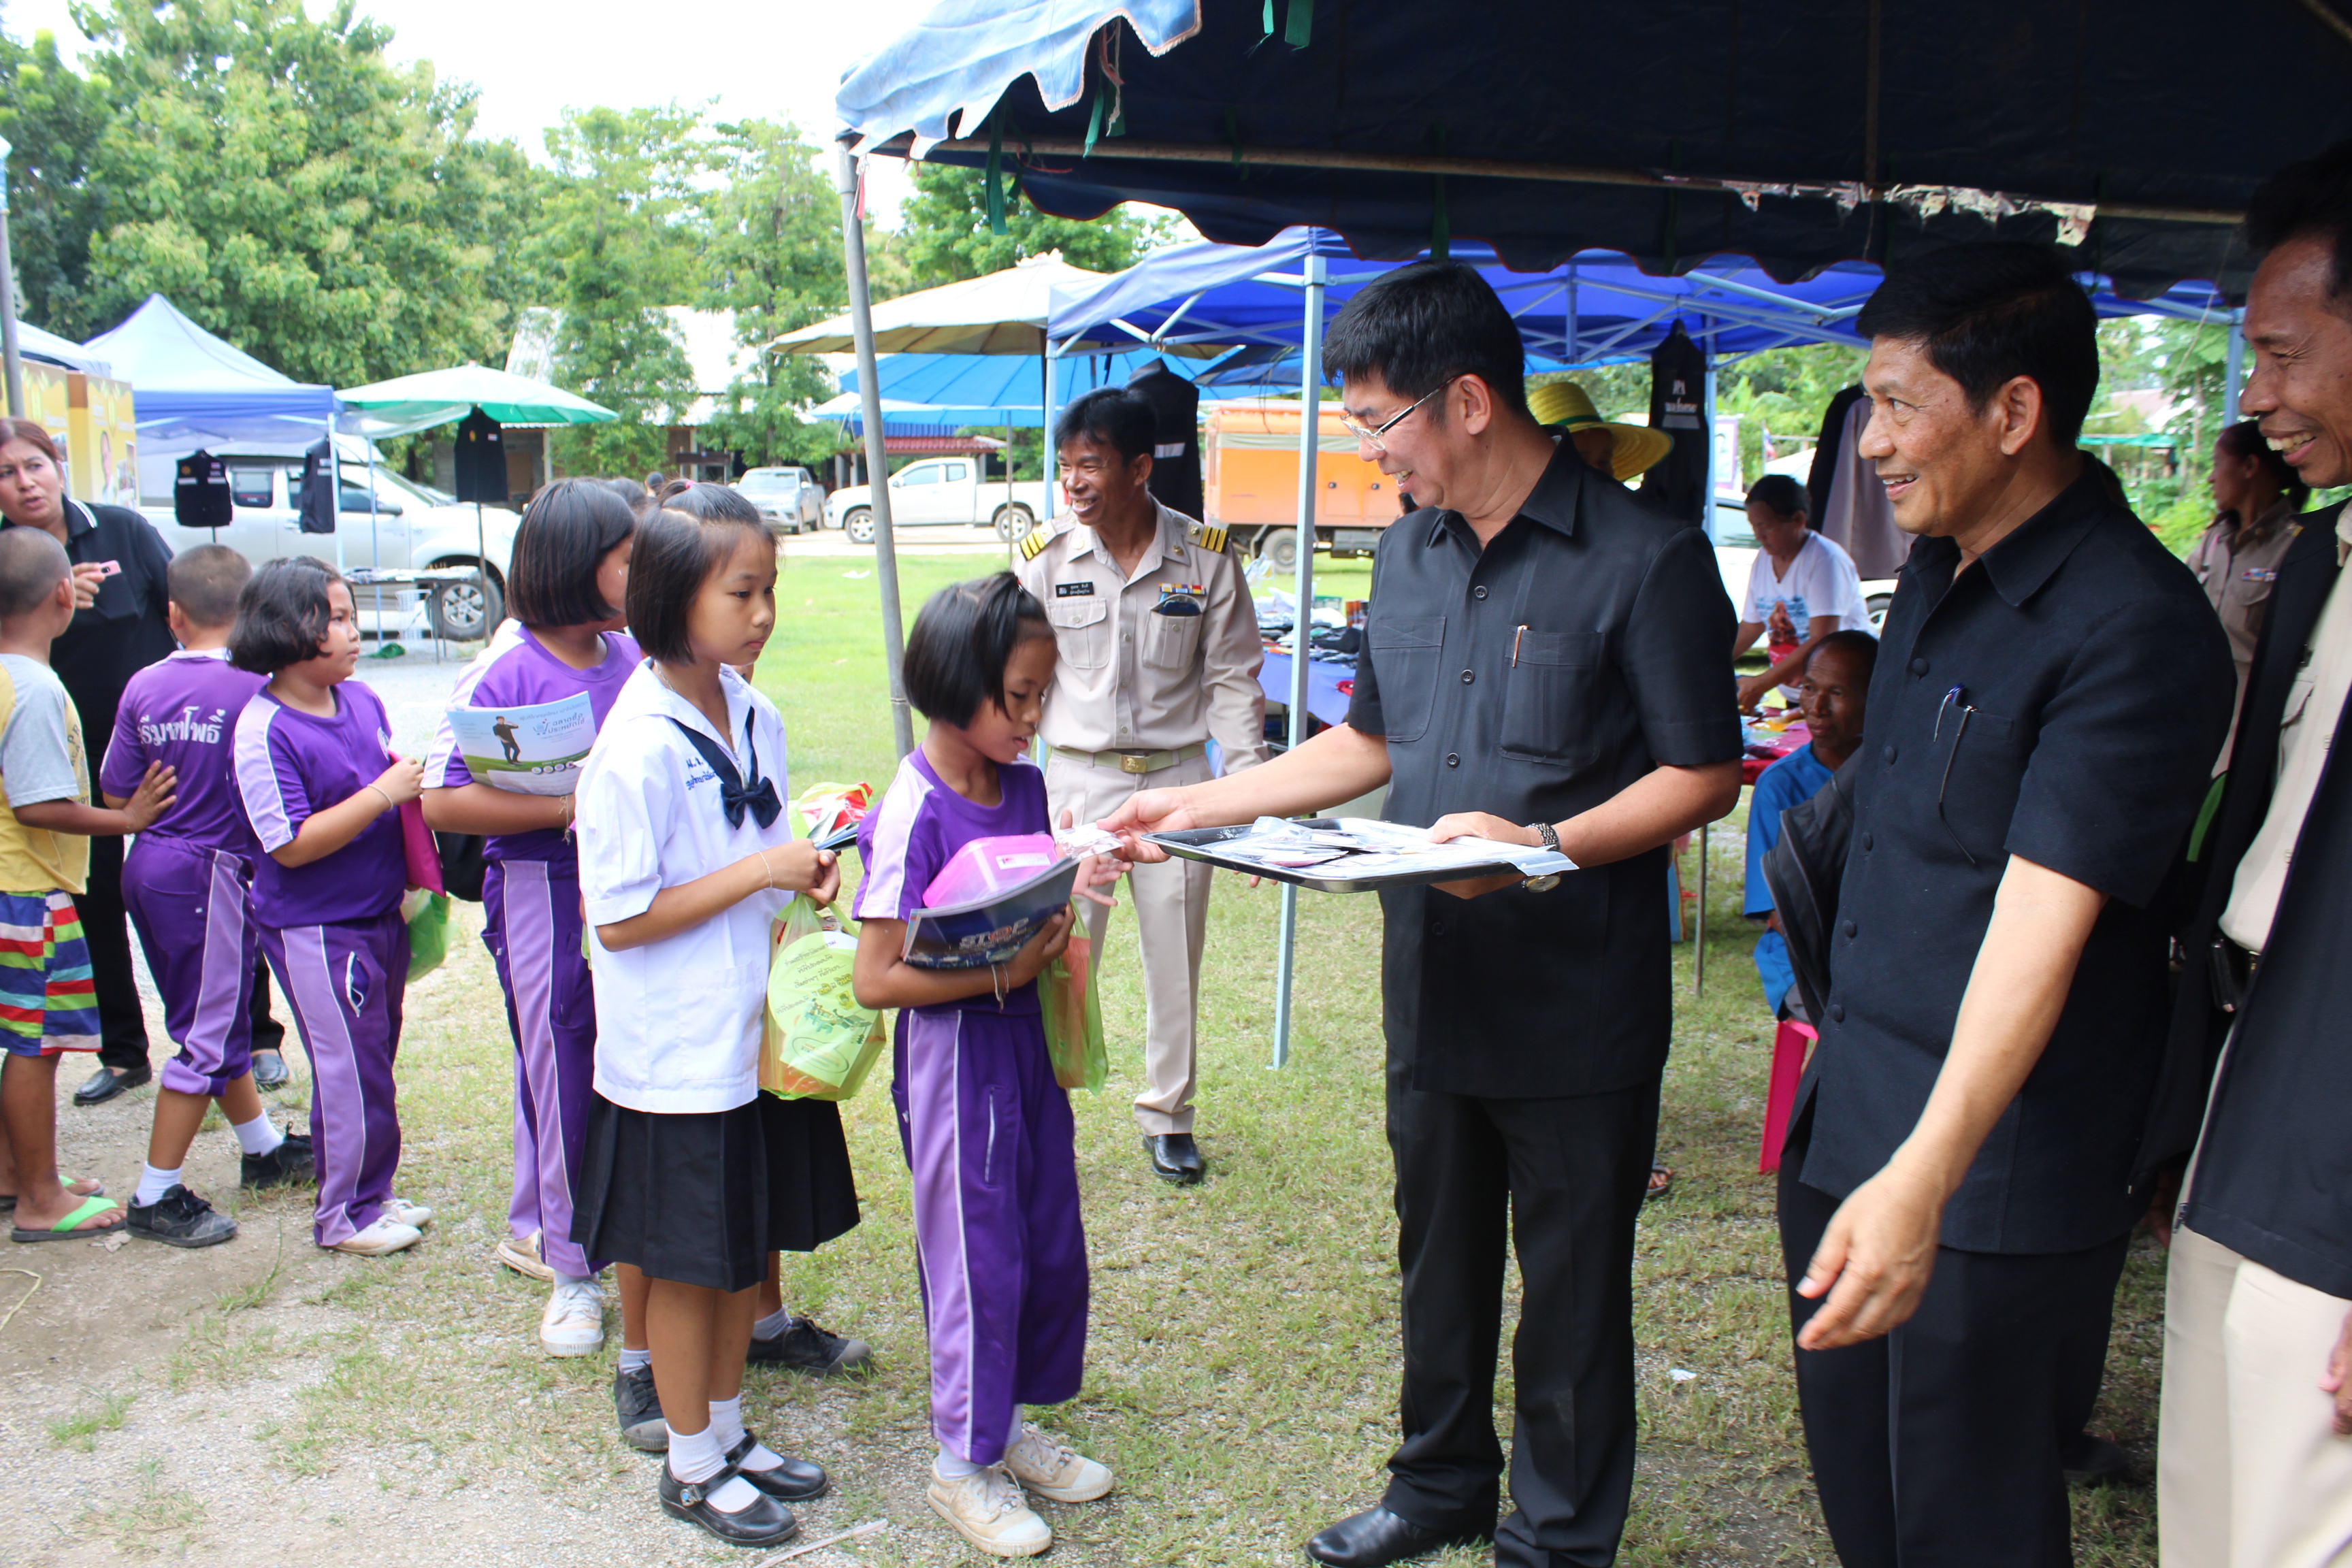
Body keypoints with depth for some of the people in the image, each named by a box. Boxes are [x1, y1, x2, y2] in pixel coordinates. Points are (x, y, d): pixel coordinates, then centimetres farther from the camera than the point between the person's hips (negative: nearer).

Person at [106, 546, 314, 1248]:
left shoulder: (144, 688, 0)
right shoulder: (256, 686, -16)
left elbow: (117, 797, 5)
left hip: (149, 866, 7)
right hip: (212, 870, -7)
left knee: (217, 1018, 19)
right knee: (208, 1036, 2)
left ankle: (264, 1147, 36)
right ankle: (157, 1197, 6)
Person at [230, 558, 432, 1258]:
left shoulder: (362, 699, 4)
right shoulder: (263, 730, -18)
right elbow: (291, 845, -22)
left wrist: (416, 779, 1)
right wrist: (382, 793, -23)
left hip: (381, 913, 8)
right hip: (315, 930, -7)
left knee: (375, 1059, 17)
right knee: (350, 1069, 0)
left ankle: (374, 1192, 32)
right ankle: (344, 1216, 17)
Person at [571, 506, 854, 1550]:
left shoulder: (755, 718, 3)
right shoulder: (637, 747, -20)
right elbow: (620, 918, -19)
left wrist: (803, 878, -4)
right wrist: (757, 873, -21)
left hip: (753, 1033, 7)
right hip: (676, 1055, -7)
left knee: (748, 1246, 18)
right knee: (687, 1262, 9)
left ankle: (729, 1432, 37)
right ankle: (692, 1467, 28)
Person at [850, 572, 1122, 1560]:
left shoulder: (1026, 784, 2)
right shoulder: (915, 815, -21)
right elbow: (876, 979, -21)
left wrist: (1070, 888, 2)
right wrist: (1003, 973, -23)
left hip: (1023, 1041, 8)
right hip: (952, 1056, -7)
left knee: (1052, 1245, 16)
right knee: (977, 1258, 6)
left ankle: (1010, 1426, 38)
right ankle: (964, 1462, 27)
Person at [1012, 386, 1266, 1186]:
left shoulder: (1207, 557, -5)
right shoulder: (1045, 559, -3)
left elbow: (1233, 679, 1)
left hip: (1178, 780, 1)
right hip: (1077, 780, 0)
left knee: (1175, 960, 10)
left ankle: (1167, 1113, 28)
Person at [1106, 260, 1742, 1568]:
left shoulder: (1646, 559, -14)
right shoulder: (1408, 555, 9)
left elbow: (1706, 774, -13)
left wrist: (1544, 844, -27)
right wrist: (1200, 806, 11)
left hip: (1579, 1004, -6)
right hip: (1433, 984, 7)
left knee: (1572, 1287, 10)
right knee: (1440, 1258, 21)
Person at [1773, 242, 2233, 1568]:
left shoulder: (2134, 628, -20)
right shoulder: (1937, 574, 8)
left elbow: (2045, 913, -29)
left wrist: (1922, 1179, -36)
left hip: (1997, 1166, -8)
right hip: (1849, 1119, 8)